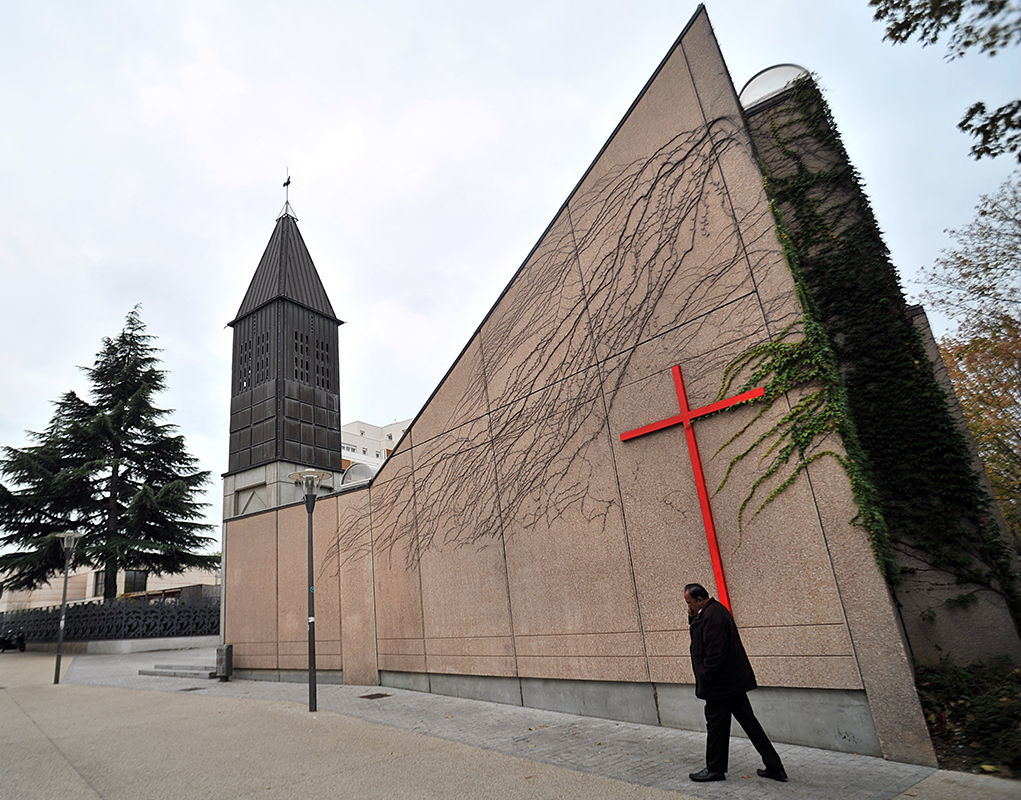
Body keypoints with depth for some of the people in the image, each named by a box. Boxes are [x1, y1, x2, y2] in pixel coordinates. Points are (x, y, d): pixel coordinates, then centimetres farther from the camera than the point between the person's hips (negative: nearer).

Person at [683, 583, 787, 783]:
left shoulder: (712, 617, -24)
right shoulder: (715, 610, 9)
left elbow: (715, 654, -26)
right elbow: (701, 640, 19)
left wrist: (704, 682, -17)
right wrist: (693, 620, 2)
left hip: (721, 684, -10)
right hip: (734, 681, 10)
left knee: (716, 726, 5)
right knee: (749, 722, 15)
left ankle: (715, 770, 20)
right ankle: (775, 768, 21)